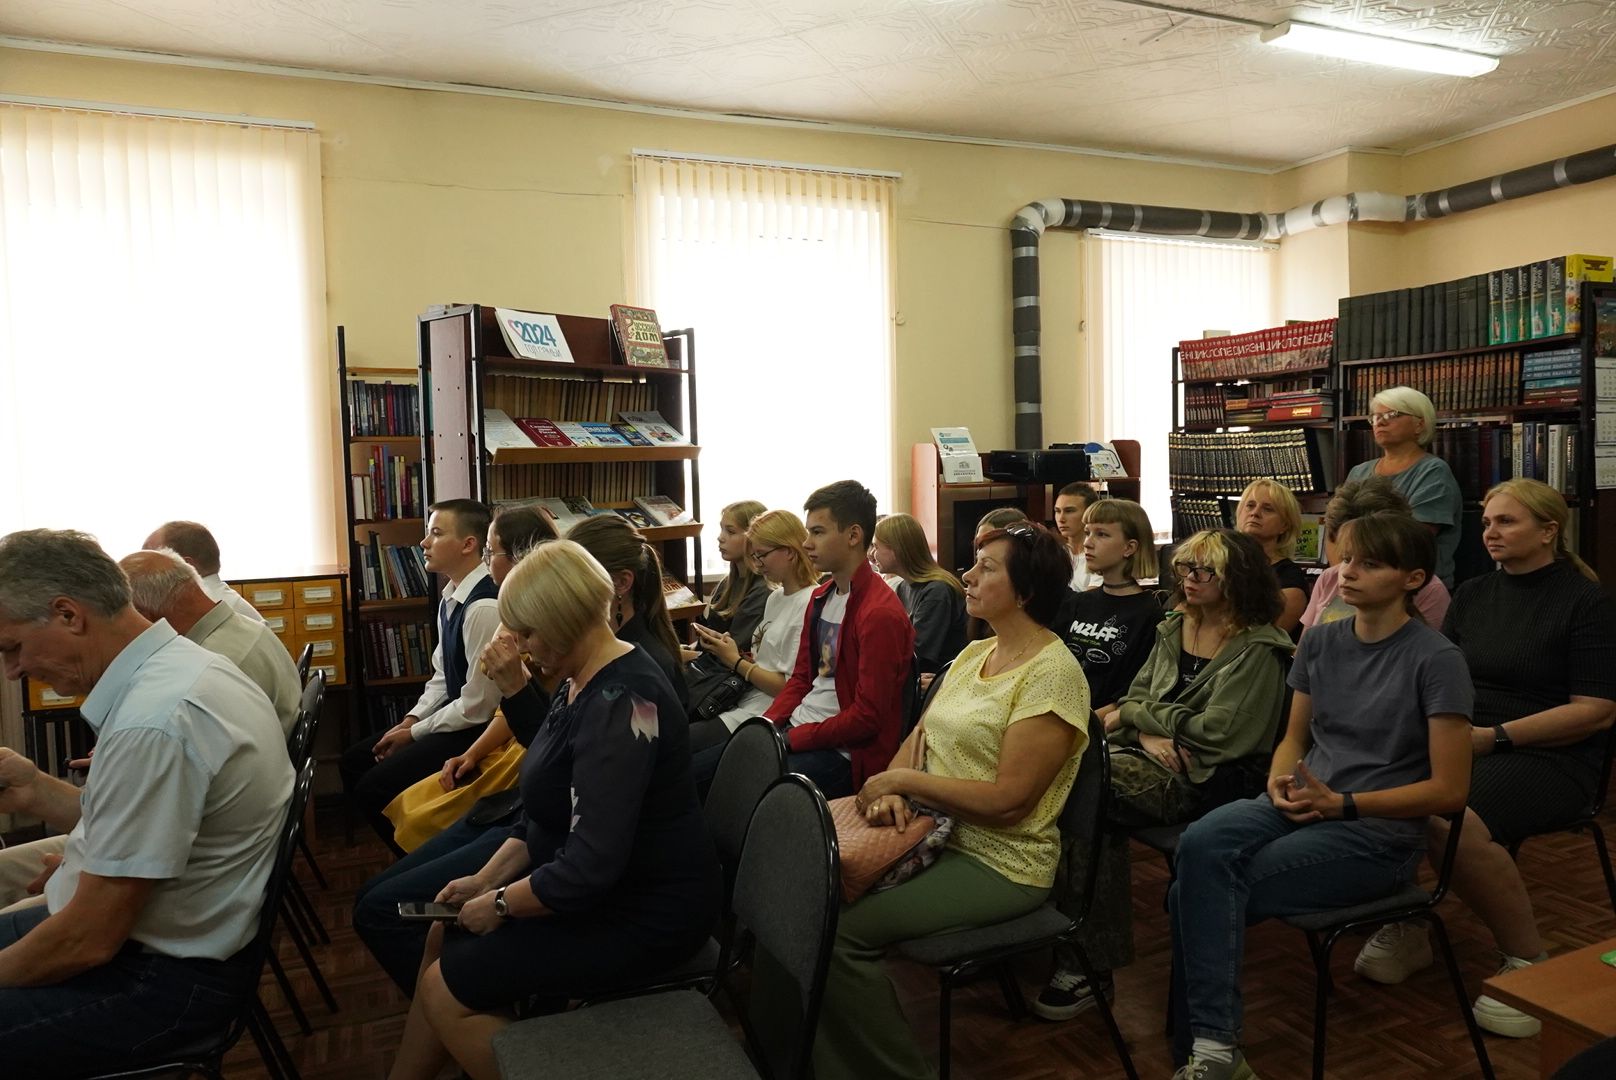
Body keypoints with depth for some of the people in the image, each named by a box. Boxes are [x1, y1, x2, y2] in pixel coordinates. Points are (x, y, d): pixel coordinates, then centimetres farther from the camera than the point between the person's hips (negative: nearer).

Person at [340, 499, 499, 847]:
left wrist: (414, 734, -11)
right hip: (454, 715, 10)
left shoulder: (484, 607, -27)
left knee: (374, 789, -13)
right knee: (354, 761, 12)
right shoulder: (451, 598, 4)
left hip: (477, 729, -10)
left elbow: (477, 707, -23)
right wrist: (411, 720, 2)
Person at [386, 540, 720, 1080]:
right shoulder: (581, 682, 4)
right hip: (594, 881, 10)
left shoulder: (620, 704, -29)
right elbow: (548, 810, 14)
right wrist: (485, 878, 5)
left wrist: (500, 903, -15)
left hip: (644, 913, -10)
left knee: (446, 990, -8)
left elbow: (590, 868, -30)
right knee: (443, 937, 14)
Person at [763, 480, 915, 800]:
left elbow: (867, 716, -19)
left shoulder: (880, 614, -18)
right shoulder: (820, 597, 12)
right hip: (796, 728, 9)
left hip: (842, 751, -9)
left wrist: (792, 739, -15)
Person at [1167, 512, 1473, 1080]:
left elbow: (1449, 789, -9)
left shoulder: (1435, 659, -8)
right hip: (1298, 810, 5)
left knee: (1196, 892, -25)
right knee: (1199, 844, -27)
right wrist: (1280, 783, -4)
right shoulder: (1320, 641, 9)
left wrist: (1340, 803, -15)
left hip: (1378, 833, -5)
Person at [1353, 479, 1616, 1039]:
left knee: (1454, 821, -36)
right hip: (1460, 743, 5)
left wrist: (1495, 736, -16)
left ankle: (1527, 961, -11)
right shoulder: (1472, 595, 17)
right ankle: (1403, 927, -2)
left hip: (1549, 757, -5)